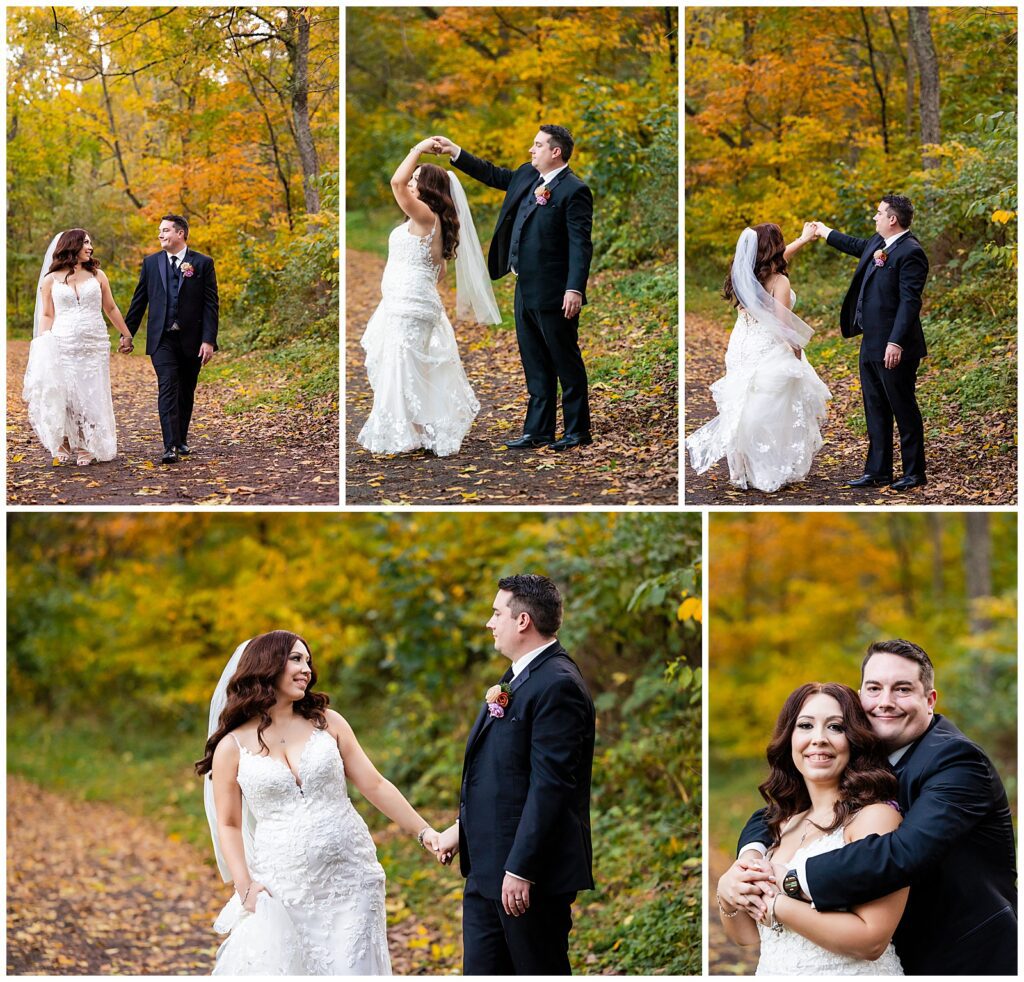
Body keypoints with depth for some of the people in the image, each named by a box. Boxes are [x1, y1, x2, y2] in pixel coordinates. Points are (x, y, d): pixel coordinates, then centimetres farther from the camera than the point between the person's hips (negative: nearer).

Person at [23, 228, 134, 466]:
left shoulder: (97, 275, 9)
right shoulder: (51, 280, 6)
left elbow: (111, 309, 17)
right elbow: (47, 316, 7)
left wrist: (127, 335, 20)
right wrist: (40, 347, -3)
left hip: (94, 346, 1)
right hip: (62, 346, -1)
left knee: (91, 397, 1)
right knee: (60, 395, -5)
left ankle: (86, 448, 12)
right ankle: (64, 446, 8)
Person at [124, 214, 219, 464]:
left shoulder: (203, 263, 1)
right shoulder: (151, 263, 7)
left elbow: (211, 304, -3)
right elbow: (138, 301, 12)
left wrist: (209, 340, -10)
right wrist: (127, 333, 10)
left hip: (191, 339, 0)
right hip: (162, 339, 0)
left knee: (186, 393, 11)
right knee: (168, 390, -12)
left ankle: (181, 439, 26)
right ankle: (170, 447, -19)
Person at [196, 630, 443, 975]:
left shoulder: (328, 723, 6)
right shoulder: (232, 747, 2)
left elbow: (374, 785, 7)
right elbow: (228, 824, 5)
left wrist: (424, 830, 2)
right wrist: (245, 886, -7)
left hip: (349, 880, 1)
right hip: (284, 892, -1)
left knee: (350, 969, -1)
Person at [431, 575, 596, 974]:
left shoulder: (557, 684, -17)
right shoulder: (516, 679, 14)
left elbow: (550, 785, -22)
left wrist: (521, 869, -22)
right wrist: (463, 826, 19)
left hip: (533, 873, -10)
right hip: (487, 868, 10)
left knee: (540, 972, 2)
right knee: (481, 972, 10)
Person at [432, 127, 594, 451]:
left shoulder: (574, 191, -14)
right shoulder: (527, 176, 11)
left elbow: (580, 244, -19)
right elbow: (493, 175, 27)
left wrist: (575, 289, -25)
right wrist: (454, 152, 22)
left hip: (554, 294, -9)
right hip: (526, 290, 9)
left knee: (566, 363, 2)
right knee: (536, 367, 13)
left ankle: (577, 432, 12)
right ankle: (538, 432, 19)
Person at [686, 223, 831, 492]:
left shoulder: (744, 275, 5)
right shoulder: (779, 281, -15)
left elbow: (775, 259, 24)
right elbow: (784, 325, -15)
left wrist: (803, 240, 36)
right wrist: (798, 353, -1)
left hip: (742, 349, 7)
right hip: (770, 354, -7)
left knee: (747, 409, 13)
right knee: (773, 413, 1)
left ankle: (743, 468, 18)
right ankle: (777, 470, 7)